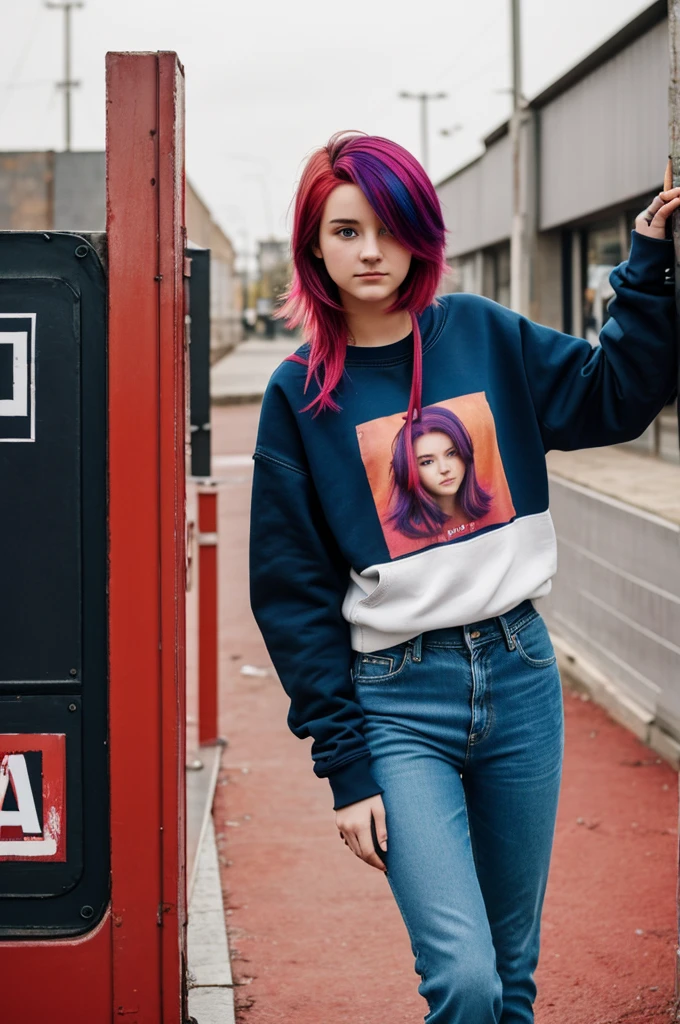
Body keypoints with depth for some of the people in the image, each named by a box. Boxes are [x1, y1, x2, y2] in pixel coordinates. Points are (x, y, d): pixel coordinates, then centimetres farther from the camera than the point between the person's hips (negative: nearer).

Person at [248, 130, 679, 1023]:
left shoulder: (485, 337, 4)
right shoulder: (301, 395, -2)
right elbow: (294, 591, -2)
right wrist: (344, 765, -5)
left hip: (520, 673, 3)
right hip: (398, 701, -3)